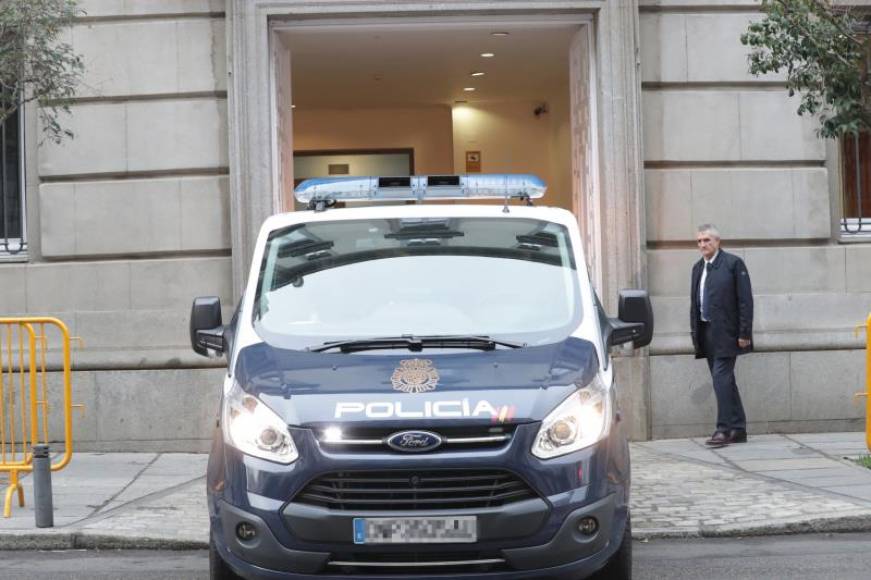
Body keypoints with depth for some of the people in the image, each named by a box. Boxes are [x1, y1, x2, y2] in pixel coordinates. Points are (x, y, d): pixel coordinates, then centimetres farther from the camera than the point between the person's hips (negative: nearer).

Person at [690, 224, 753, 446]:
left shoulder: (733, 263, -6)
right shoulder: (698, 267, 14)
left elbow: (745, 300, -9)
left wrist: (744, 333, -14)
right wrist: (695, 332, 11)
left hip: (725, 332, -7)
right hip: (706, 332, 7)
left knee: (721, 378, -13)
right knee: (724, 380, 10)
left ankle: (724, 429, -12)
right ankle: (738, 429, 16)